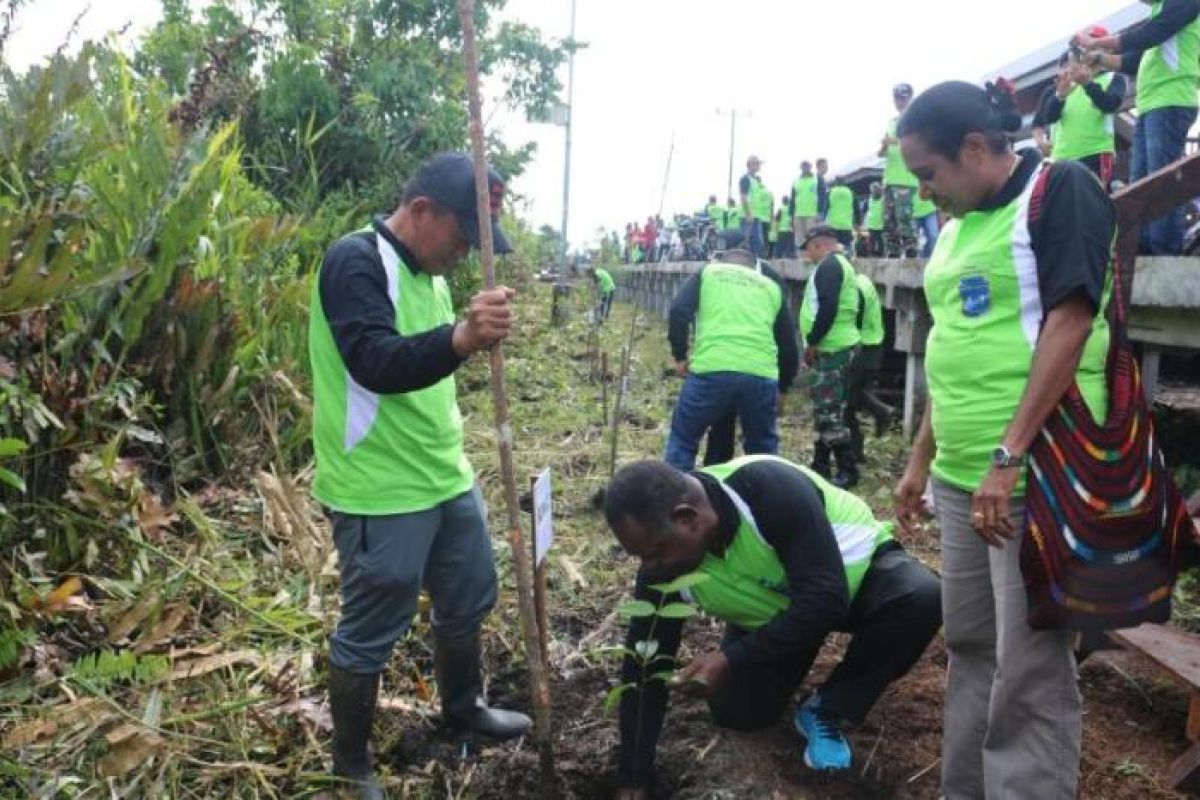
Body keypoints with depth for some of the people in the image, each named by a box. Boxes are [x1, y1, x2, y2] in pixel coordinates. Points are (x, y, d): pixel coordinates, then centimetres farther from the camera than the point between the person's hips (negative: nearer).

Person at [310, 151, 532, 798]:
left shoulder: (426, 271, 10)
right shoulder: (355, 261, -17)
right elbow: (376, 364, -34)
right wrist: (460, 338, -47)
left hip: (447, 477, 9)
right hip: (379, 493, -9)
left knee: (468, 598, 21)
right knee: (370, 633, 6)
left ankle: (462, 709, 44)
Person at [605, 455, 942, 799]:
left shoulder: (770, 489, -40)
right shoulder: (664, 562, -24)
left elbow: (827, 599, -40)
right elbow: (645, 662, -18)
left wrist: (733, 659, -40)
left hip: (856, 568, -3)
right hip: (773, 611, 3)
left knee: (921, 597, -33)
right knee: (737, 712, -9)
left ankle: (827, 712, -12)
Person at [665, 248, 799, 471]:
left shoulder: (707, 272, 21)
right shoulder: (772, 286, 25)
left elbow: (678, 311, 5)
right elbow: (789, 345, 24)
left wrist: (680, 356, 14)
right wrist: (782, 386, 37)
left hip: (711, 370, -2)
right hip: (761, 374, 2)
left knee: (683, 440, 15)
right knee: (763, 447, 22)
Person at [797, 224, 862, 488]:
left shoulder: (829, 265, -12)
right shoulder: (840, 263, 20)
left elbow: (827, 308, -23)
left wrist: (812, 342, -15)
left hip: (832, 350, -11)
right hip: (837, 348, 11)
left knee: (829, 413, -8)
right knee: (825, 410, 15)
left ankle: (848, 471, -3)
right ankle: (820, 466, 23)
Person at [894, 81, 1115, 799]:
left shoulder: (1061, 189, -7)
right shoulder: (959, 224, 16)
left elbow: (1068, 323, -18)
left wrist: (1009, 457, -23)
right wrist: (923, 459, 18)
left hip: (1035, 476, -8)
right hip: (964, 476, 8)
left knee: (1030, 673, -2)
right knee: (970, 649, 16)